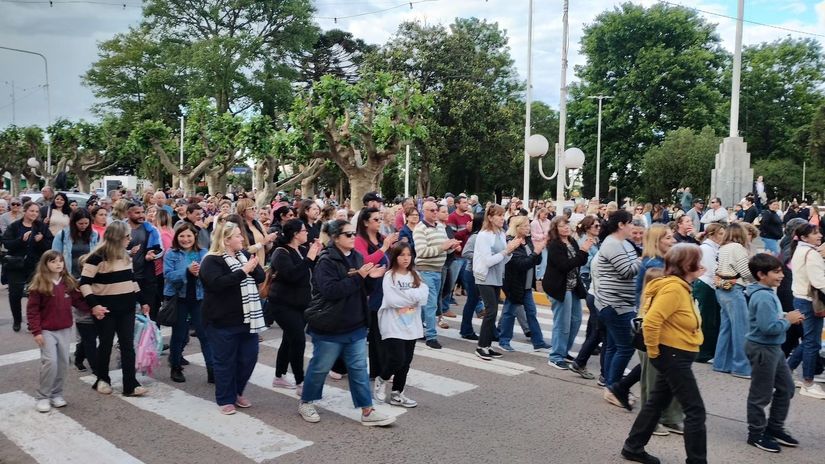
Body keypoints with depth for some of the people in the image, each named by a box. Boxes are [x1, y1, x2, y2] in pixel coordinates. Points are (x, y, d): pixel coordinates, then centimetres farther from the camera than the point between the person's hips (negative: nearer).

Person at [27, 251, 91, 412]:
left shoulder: (69, 282, 4)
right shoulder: (39, 285, -9)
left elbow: (78, 300, 7)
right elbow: (32, 310, -8)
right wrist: (36, 332, -13)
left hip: (65, 330, 4)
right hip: (47, 331, -4)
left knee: (63, 363, 8)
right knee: (50, 362, -10)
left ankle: (56, 394, 23)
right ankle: (43, 397, 7)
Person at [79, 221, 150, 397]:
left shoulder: (125, 255, 9)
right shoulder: (97, 257, -13)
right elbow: (84, 283, -15)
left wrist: (143, 301, 18)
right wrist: (93, 304, -25)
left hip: (127, 308, 6)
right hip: (106, 309, -6)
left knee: (128, 345, 3)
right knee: (106, 345, 7)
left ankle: (130, 385, 5)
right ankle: (102, 380, 27)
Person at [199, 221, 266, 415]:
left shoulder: (244, 255, 10)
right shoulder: (212, 260, -11)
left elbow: (261, 277, 7)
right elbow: (217, 284, -26)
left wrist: (253, 268, -15)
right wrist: (243, 271, -27)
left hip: (247, 318, 7)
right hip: (223, 320, -7)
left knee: (249, 357, 11)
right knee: (224, 361, 4)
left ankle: (237, 392, 30)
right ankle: (225, 399, 20)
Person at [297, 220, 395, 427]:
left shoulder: (357, 257, 6)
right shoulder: (326, 262, -16)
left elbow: (364, 290, 13)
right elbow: (330, 291, -28)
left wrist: (372, 278, -8)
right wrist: (358, 277, -28)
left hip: (355, 326, 6)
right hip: (329, 326, -6)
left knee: (359, 367, 9)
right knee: (320, 367, 9)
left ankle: (368, 411, 14)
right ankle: (305, 402, 30)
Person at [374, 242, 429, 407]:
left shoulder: (415, 276, 9)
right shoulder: (389, 276, -7)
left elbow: (423, 295, -5)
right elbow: (391, 300, -18)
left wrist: (403, 295, -15)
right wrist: (412, 296, -8)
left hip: (411, 327, 5)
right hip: (394, 327, -5)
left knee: (406, 362, 9)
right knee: (397, 359, -10)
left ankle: (396, 394, 23)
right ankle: (381, 380, 19)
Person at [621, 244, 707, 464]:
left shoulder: (680, 286, 10)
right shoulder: (674, 288, -22)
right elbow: (651, 321, -28)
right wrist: (653, 352, -18)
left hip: (676, 356, 11)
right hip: (673, 355, -11)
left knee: (657, 402, 17)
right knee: (696, 410, -4)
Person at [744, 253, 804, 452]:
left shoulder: (768, 292, 7)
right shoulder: (763, 297, -24)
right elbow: (769, 327, -29)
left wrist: (787, 317, 1)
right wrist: (788, 320, -15)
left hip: (773, 347, 10)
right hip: (762, 349, -10)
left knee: (786, 388, 20)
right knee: (761, 395, 3)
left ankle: (775, 428, 32)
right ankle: (756, 434, 18)